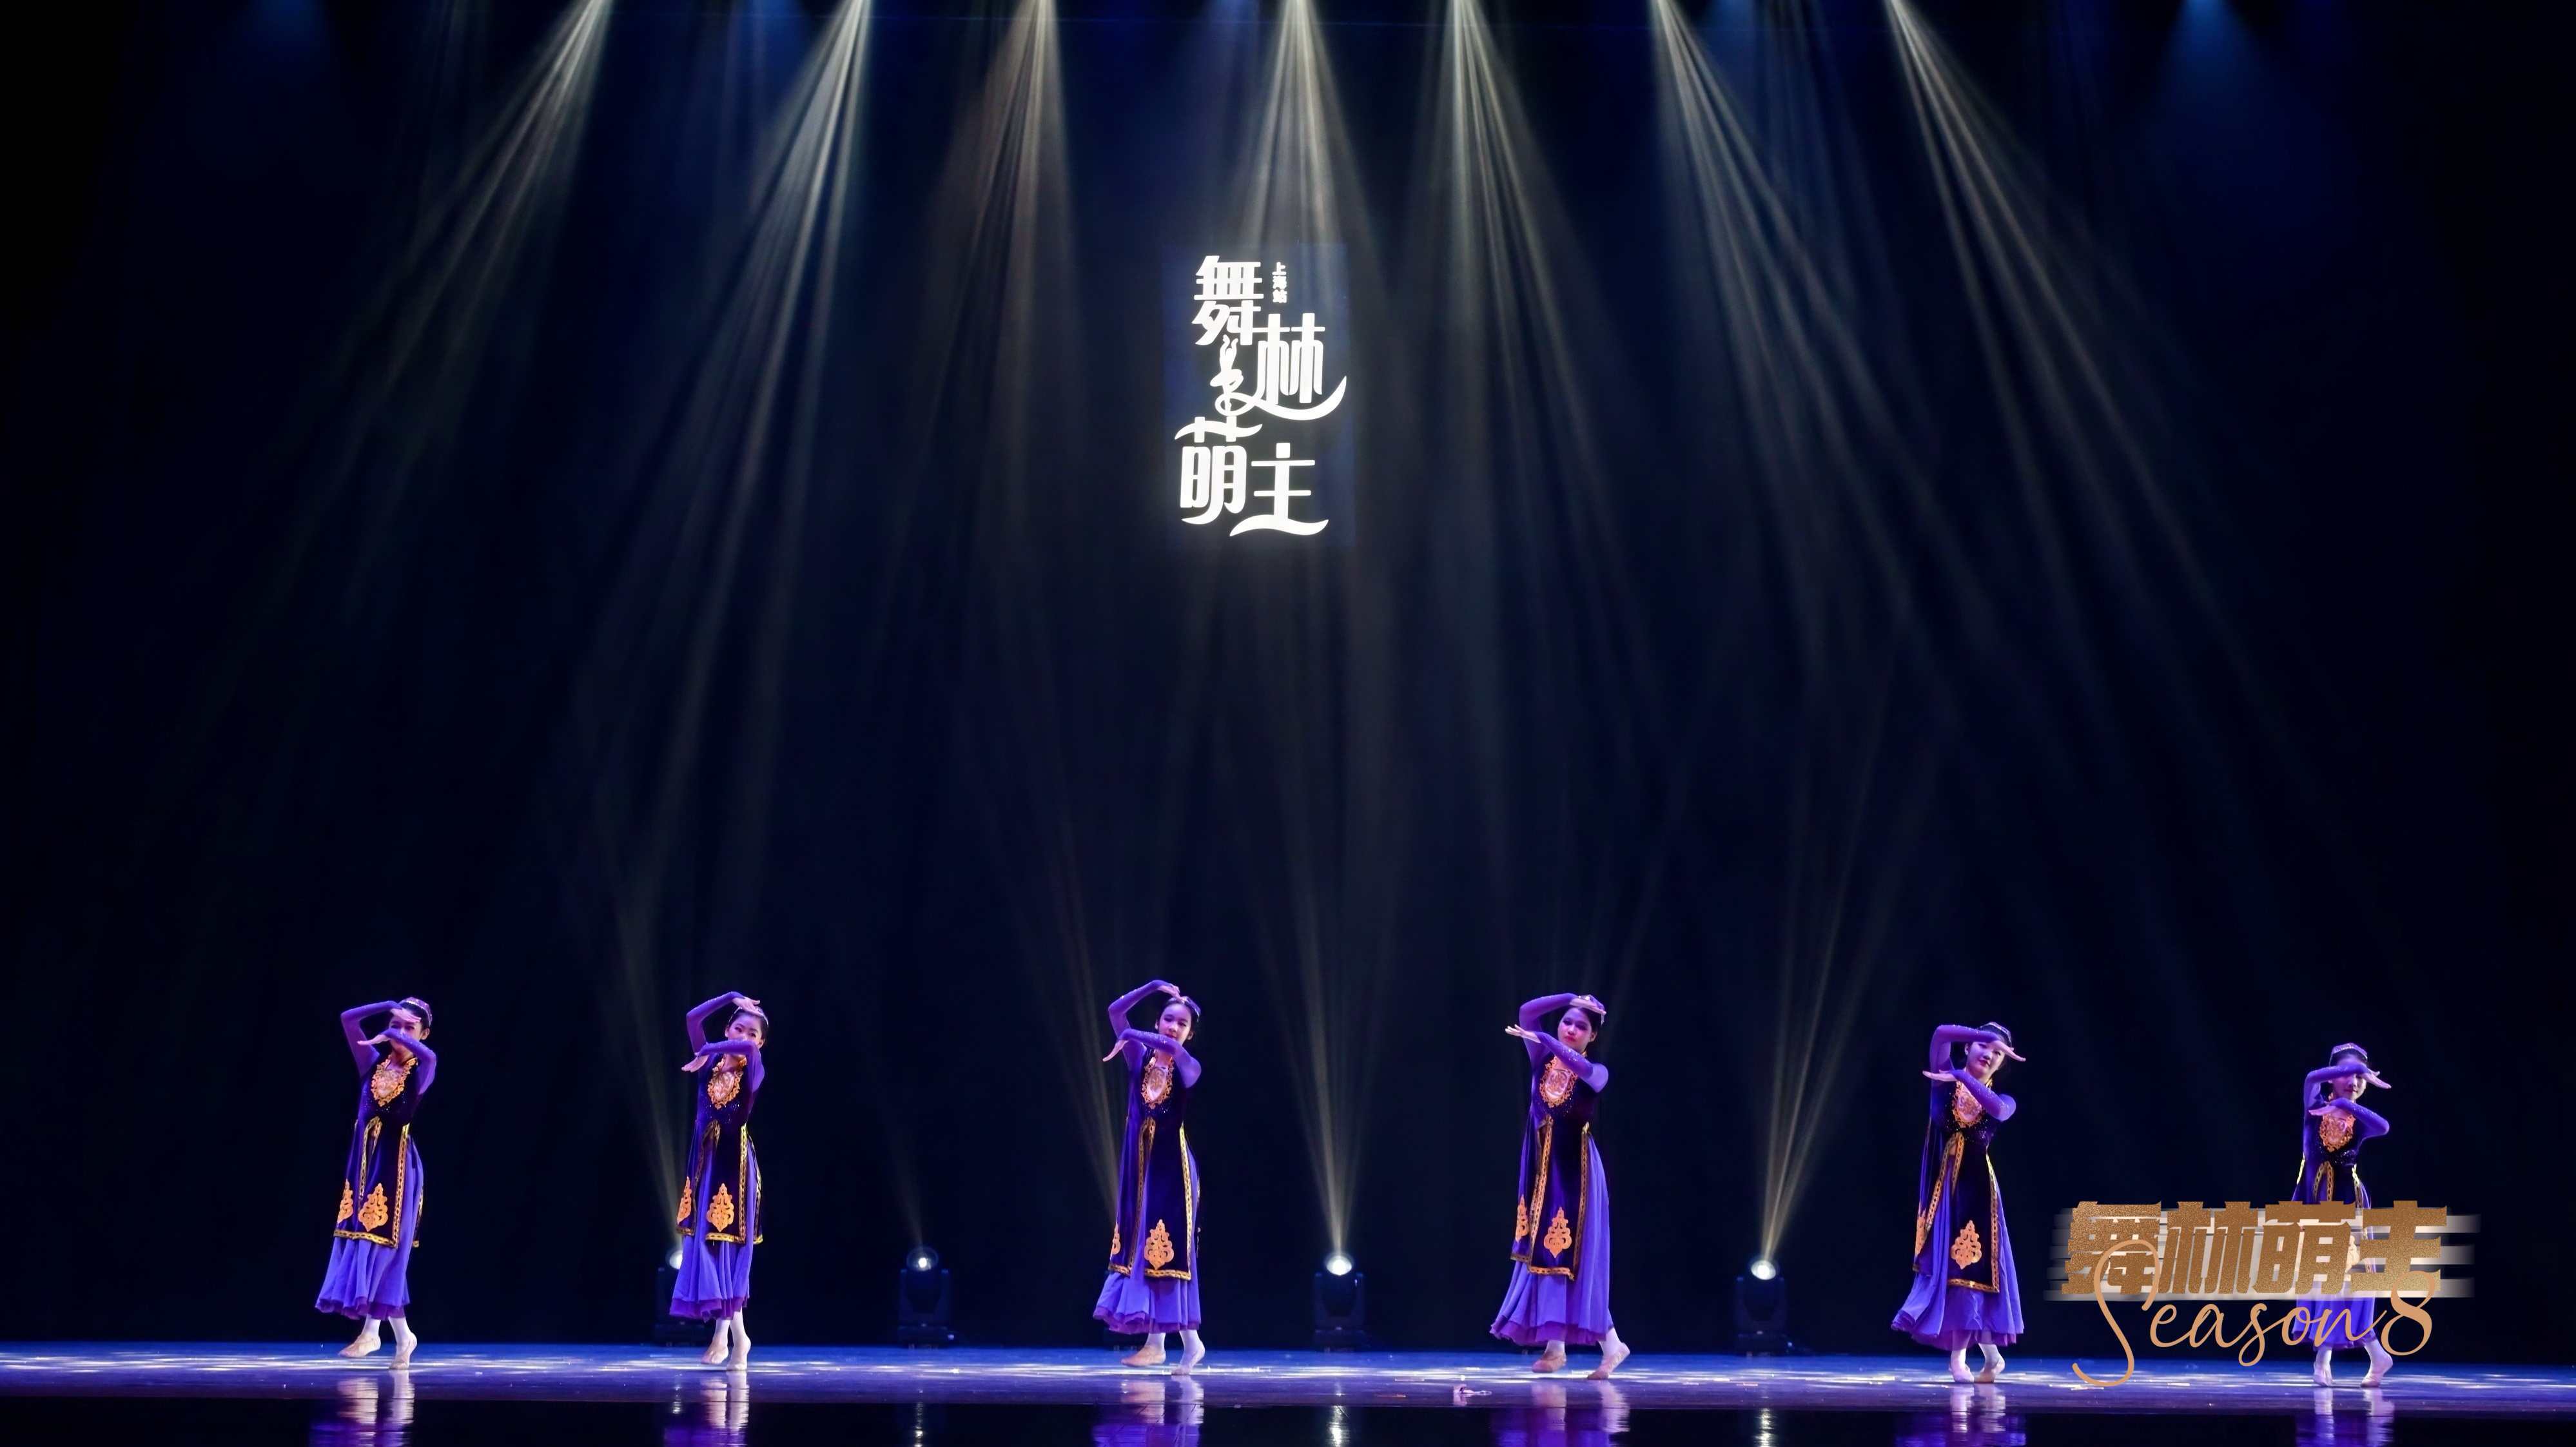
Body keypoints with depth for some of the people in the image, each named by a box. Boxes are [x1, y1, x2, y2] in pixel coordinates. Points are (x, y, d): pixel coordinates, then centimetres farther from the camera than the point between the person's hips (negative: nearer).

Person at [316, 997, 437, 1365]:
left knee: (382, 1242, -7)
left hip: (395, 1162, -5)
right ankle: (401, 1335, 9)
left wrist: (390, 1036, -17)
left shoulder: (421, 1071, -3)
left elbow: (429, 1056, -28)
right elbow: (347, 1018, 5)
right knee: (362, 1239, 4)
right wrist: (390, 1006, 3)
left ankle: (371, 1331, -2)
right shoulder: (374, 1061, 9)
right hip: (365, 1157, 6)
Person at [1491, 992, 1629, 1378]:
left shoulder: (1597, 1072, -4)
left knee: (1575, 1255, -8)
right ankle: (1554, 1346, 9)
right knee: (1543, 1251, 4)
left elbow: (1583, 1069, -29)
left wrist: (1544, 1039, -37)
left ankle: (1611, 1343, -3)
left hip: (1575, 1170, -4)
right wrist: (1572, 998, -6)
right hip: (1541, 1167, 4)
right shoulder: (1542, 1059, 5)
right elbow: (1527, 1012, -7)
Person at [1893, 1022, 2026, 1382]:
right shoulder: (1945, 1078, 5)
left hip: (1977, 1188, 0)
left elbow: (1998, 1109, -19)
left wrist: (1961, 1076, -22)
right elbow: (1941, 1033, -11)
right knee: (1947, 1263, -3)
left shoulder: (2003, 1101, 8)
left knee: (1975, 1264, -7)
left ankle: (1960, 1356, 0)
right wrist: (1990, 1034, -7)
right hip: (1942, 1184, 0)